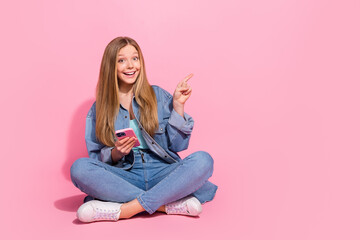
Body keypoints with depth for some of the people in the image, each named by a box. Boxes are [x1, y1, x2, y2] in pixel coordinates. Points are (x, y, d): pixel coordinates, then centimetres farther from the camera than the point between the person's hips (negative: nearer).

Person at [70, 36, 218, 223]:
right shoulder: (99, 109, 10)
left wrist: (178, 105, -5)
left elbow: (178, 145, 4)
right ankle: (171, 205, -27)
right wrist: (116, 153, -13)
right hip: (125, 177, 1)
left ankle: (125, 210, -30)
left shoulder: (159, 96, 8)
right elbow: (96, 157, 7)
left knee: (203, 160, -28)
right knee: (79, 167, -27)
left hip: (162, 172, 0)